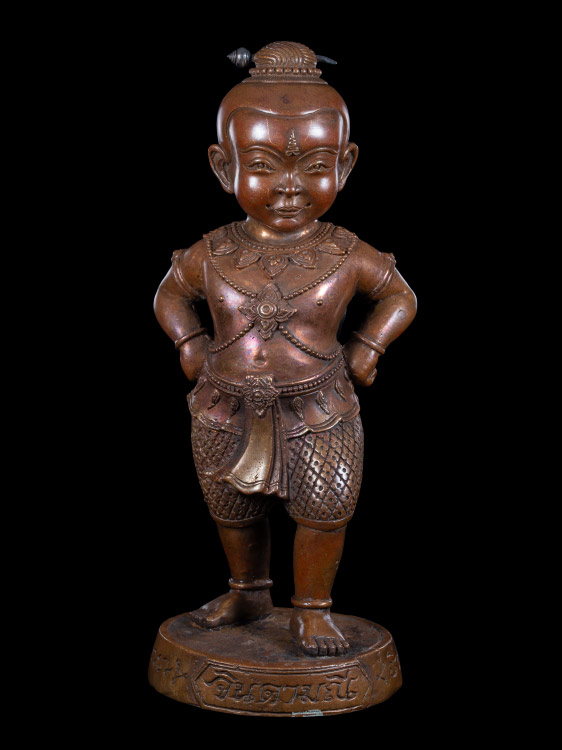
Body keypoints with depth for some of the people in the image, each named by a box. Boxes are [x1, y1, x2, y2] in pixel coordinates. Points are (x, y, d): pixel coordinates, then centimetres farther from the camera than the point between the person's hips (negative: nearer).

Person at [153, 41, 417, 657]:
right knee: (233, 514, 18)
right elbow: (171, 293, 14)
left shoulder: (347, 255, -8)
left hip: (318, 414, -2)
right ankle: (247, 593, 42)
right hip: (226, 414, 2)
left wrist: (368, 348, -3)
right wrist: (190, 344, 1)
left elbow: (399, 295, 9)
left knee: (323, 515, 4)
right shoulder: (212, 255, -5)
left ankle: (313, 610, 27)